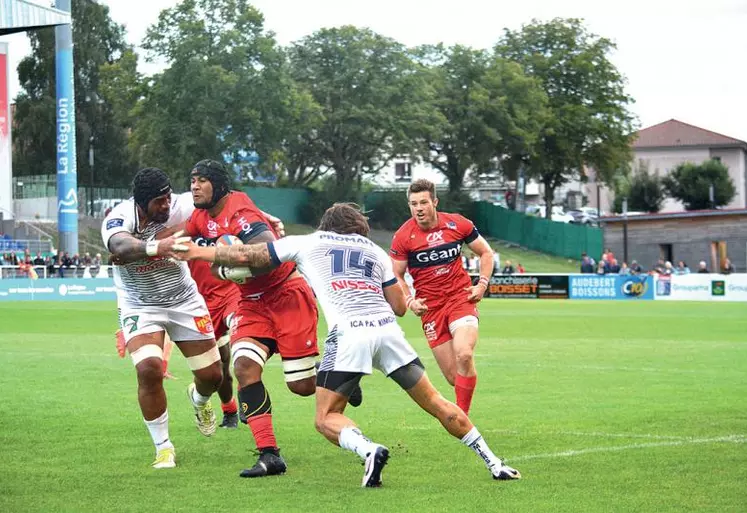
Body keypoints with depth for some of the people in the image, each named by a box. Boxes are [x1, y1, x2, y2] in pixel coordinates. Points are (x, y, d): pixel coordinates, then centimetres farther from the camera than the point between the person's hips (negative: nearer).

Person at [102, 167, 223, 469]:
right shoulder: (119, 218, -26)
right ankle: (163, 448, -5)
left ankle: (199, 399, 47)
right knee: (148, 369, -25)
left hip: (184, 301, 3)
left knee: (211, 376, 5)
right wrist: (154, 247, -67)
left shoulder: (176, 207, -19)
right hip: (139, 306, -3)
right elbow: (120, 246, -48)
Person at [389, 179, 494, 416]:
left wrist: (482, 284, -2)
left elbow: (486, 253, 10)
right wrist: (410, 301, -13)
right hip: (430, 306, 1)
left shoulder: (457, 224, -3)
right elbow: (396, 275, 3)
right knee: (452, 375, -3)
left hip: (461, 297, -1)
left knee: (464, 355, -23)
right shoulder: (403, 236, -6)